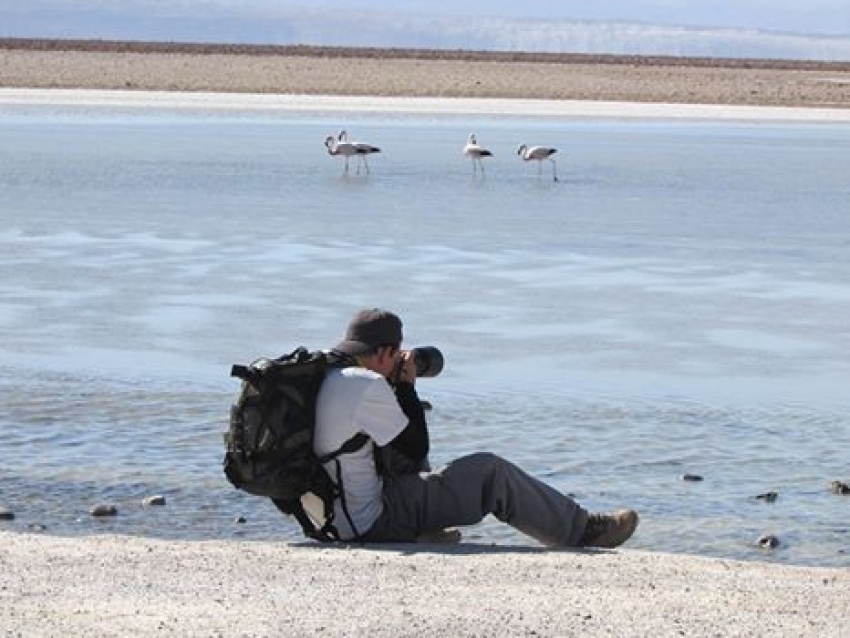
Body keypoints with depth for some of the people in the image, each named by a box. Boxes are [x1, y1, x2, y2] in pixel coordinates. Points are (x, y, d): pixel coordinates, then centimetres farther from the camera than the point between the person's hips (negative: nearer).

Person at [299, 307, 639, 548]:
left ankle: (431, 532, 36)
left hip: (328, 524, 9)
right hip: (372, 525, -9)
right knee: (490, 472, -1)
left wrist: (395, 388, 12)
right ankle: (582, 530, 11)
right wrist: (407, 385, 2)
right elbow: (416, 448, -8)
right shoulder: (368, 386, -20)